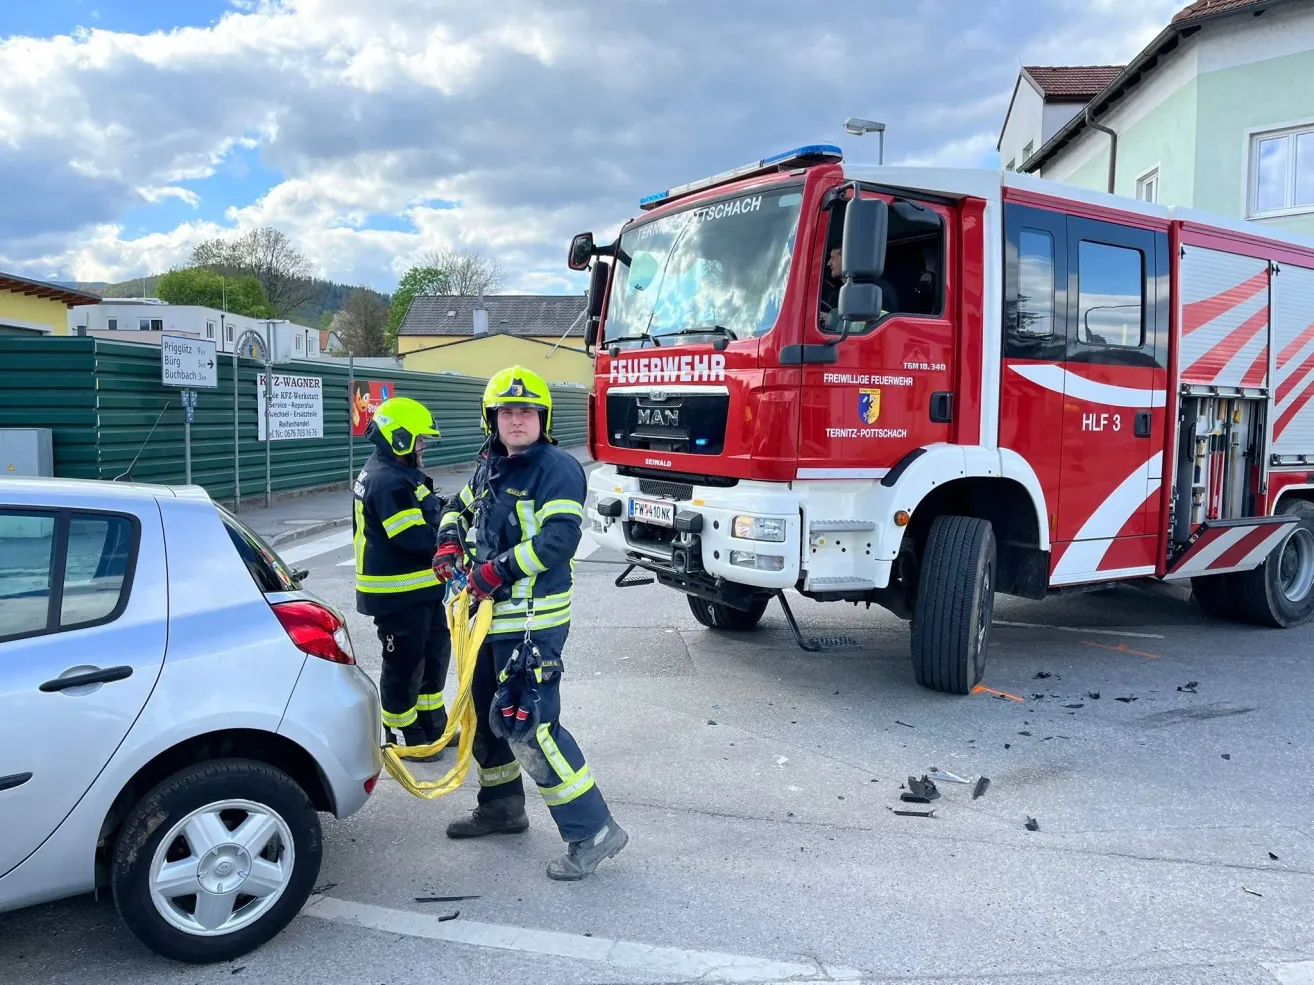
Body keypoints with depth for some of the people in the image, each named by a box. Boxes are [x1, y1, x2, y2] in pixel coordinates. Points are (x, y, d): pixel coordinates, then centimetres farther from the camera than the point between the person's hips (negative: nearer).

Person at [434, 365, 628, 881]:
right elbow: (460, 508, 29)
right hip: (489, 615, 9)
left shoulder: (558, 467, -13)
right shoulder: (490, 467, 13)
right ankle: (501, 807, 41)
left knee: (531, 727, -13)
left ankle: (592, 831, -3)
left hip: (532, 620, -9)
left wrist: (496, 570, -22)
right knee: (485, 713, 21)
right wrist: (449, 543, 8)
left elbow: (558, 539, -24)